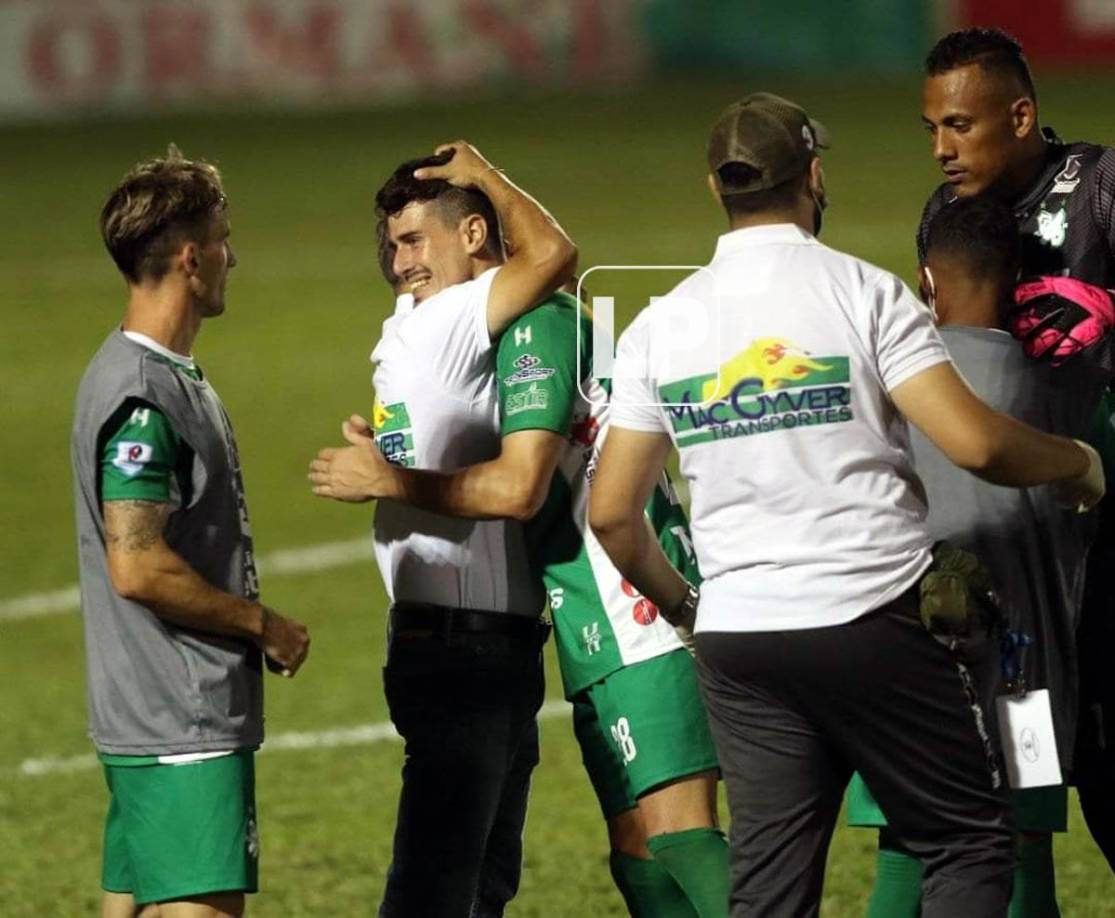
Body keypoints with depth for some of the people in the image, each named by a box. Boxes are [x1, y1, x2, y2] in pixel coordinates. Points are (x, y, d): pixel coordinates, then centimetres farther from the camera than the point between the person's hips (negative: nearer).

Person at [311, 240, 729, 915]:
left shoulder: (538, 323, -9)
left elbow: (519, 487, -18)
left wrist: (387, 481, -8)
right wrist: (393, 457, 9)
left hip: (640, 619, -10)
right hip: (595, 646, 10)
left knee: (677, 834, -16)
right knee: (637, 856, 7)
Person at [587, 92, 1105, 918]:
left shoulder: (660, 325, 7)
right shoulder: (863, 292, -6)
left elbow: (612, 514, 8)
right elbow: (974, 442, -14)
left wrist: (677, 600, 26)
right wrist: (1078, 463, 5)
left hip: (737, 634, 4)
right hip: (874, 620, -4)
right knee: (970, 844, 7)